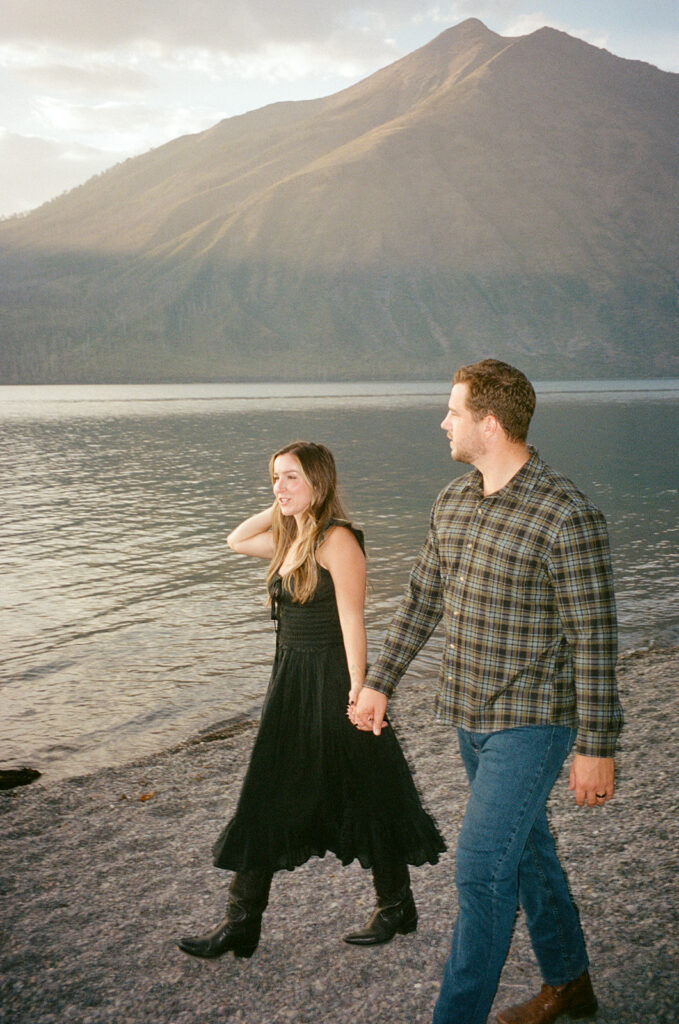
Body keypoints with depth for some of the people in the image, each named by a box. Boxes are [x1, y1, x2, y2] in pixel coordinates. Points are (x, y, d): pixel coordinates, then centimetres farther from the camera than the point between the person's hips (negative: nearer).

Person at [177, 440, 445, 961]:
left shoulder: (337, 540, -15)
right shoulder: (290, 539, 10)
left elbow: (352, 620, -18)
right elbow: (236, 540, 24)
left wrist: (357, 692, -21)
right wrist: (282, 508, 11)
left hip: (332, 683, -9)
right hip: (291, 683, 9)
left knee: (363, 799, 6)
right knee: (267, 800, 9)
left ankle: (396, 905, 26)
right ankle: (241, 922, 17)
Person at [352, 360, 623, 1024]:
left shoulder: (566, 517, -19)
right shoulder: (453, 502, 4)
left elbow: (593, 638, -17)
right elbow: (421, 600, 14)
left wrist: (596, 746, -16)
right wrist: (380, 683, 17)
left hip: (532, 722, -8)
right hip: (472, 715, 8)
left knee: (481, 866, -8)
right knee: (524, 850, 20)